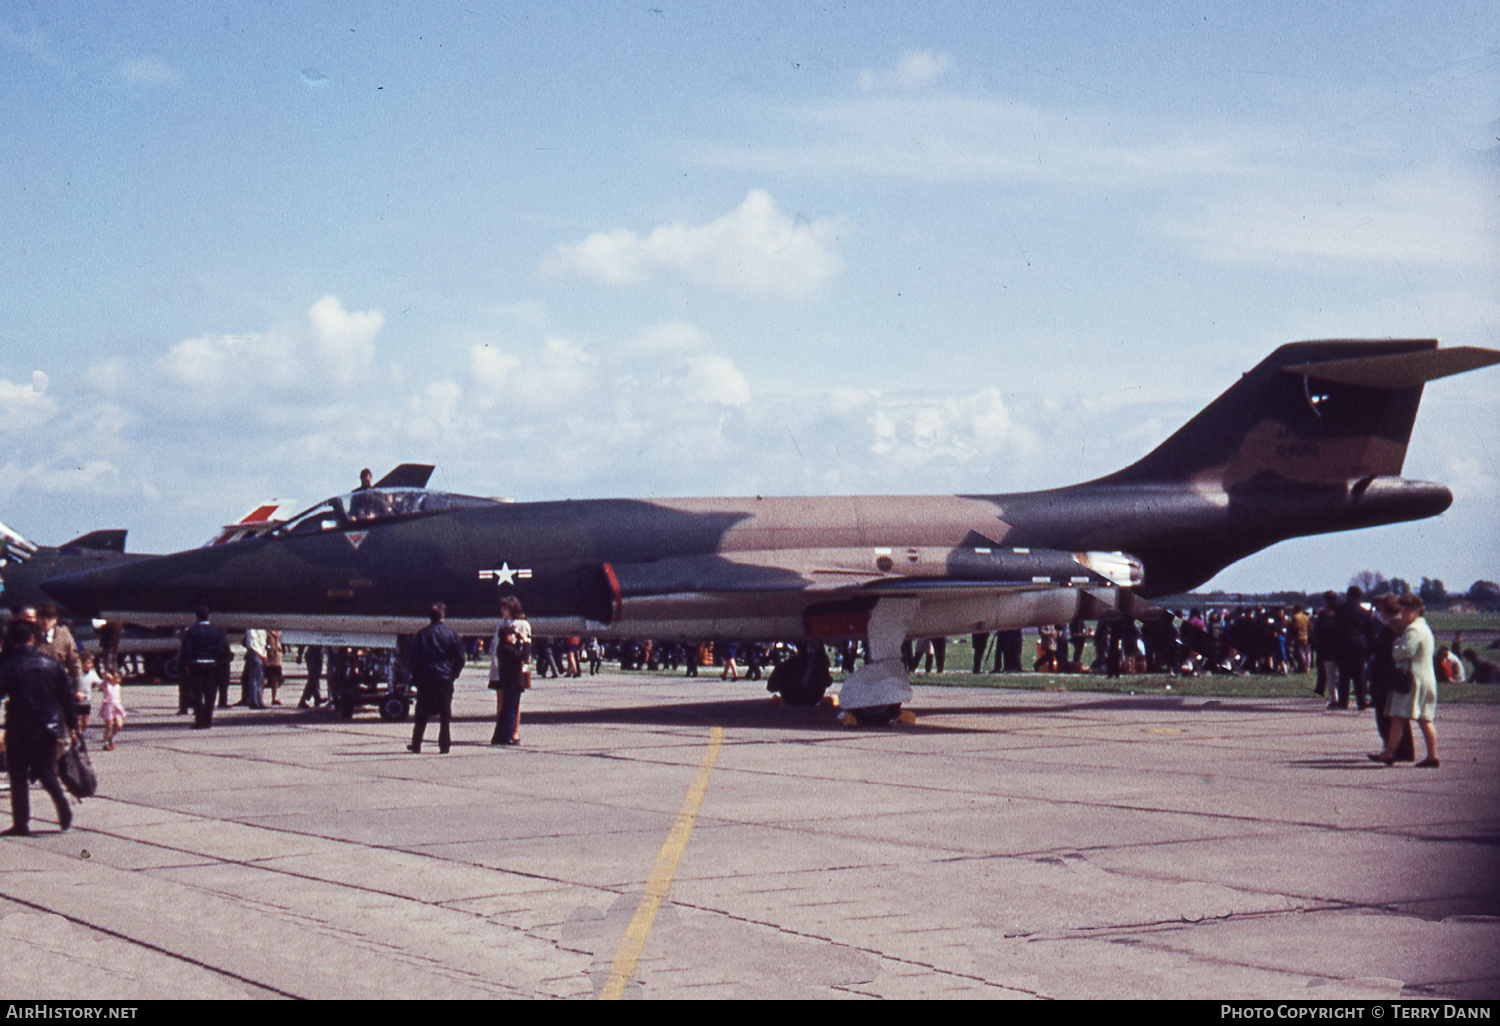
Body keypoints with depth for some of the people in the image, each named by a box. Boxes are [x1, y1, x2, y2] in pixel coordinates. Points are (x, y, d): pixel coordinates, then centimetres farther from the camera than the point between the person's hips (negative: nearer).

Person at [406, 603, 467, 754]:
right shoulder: (450, 634, 0)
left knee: (422, 715, 9)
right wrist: (454, 674, 9)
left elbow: (412, 658, -1)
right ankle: (444, 746, -1)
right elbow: (461, 657, -1)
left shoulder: (421, 634, 0)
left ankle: (416, 745, 11)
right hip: (445, 679, -1)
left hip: (425, 680, 1)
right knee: (445, 715, 4)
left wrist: (416, 676, 8)